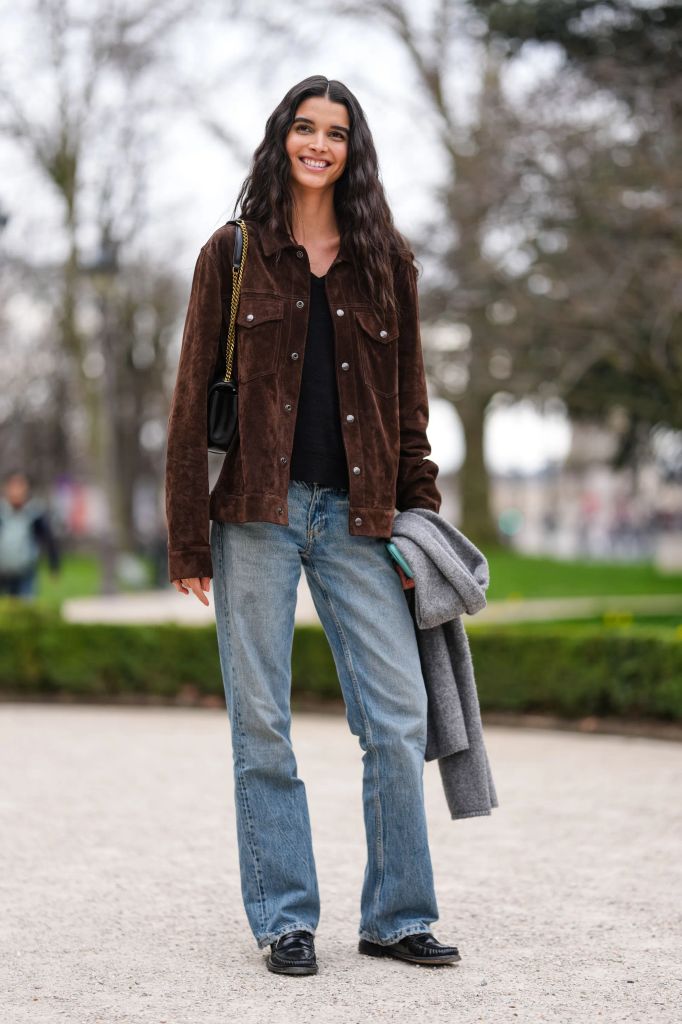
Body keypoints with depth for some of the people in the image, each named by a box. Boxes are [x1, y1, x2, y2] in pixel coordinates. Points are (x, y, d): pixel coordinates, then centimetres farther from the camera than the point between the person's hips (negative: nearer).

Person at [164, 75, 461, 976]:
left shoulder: (385, 260, 10)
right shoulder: (234, 253, 5)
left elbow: (408, 400, 13)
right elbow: (193, 397, 2)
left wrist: (421, 517, 5)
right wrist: (188, 537, -3)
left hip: (354, 514, 2)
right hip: (256, 512, -2)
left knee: (399, 716, -3)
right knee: (262, 724, 2)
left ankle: (396, 916, 10)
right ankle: (285, 918, 13)